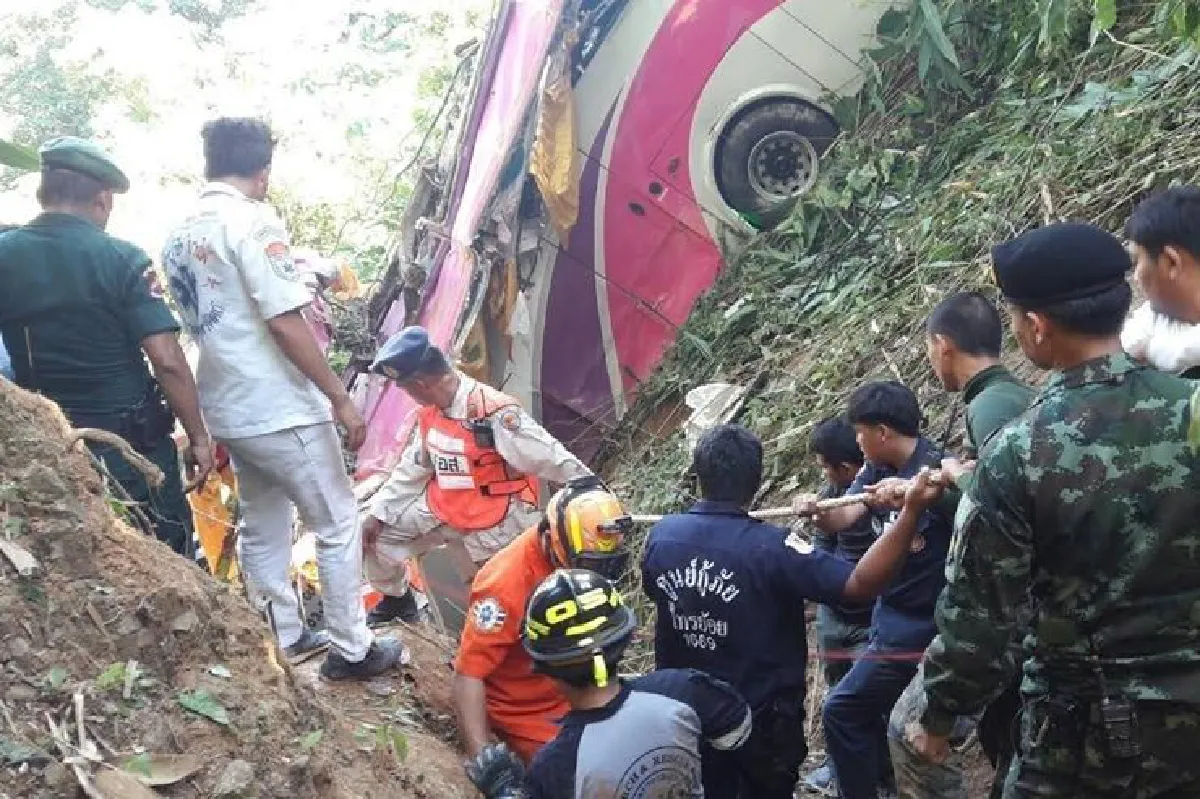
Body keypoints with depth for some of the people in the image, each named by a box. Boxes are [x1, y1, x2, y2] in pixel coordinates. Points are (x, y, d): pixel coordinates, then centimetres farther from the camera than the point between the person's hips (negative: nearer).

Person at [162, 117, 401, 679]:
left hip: (228, 411, 9)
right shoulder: (254, 221, -16)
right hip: (280, 409, -8)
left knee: (261, 526, 19)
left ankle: (285, 639, 30)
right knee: (338, 525, 4)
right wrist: (339, 397, -17)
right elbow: (283, 321, -21)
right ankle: (352, 649, 11)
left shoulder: (179, 236, 10)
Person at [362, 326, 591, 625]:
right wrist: (376, 513, 7)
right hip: (442, 507, 7)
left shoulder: (494, 413, -30)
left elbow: (556, 462, -28)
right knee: (377, 535, 7)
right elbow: (413, 468, 10)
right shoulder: (430, 410, -3)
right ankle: (396, 598, 31)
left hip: (494, 521, -7)